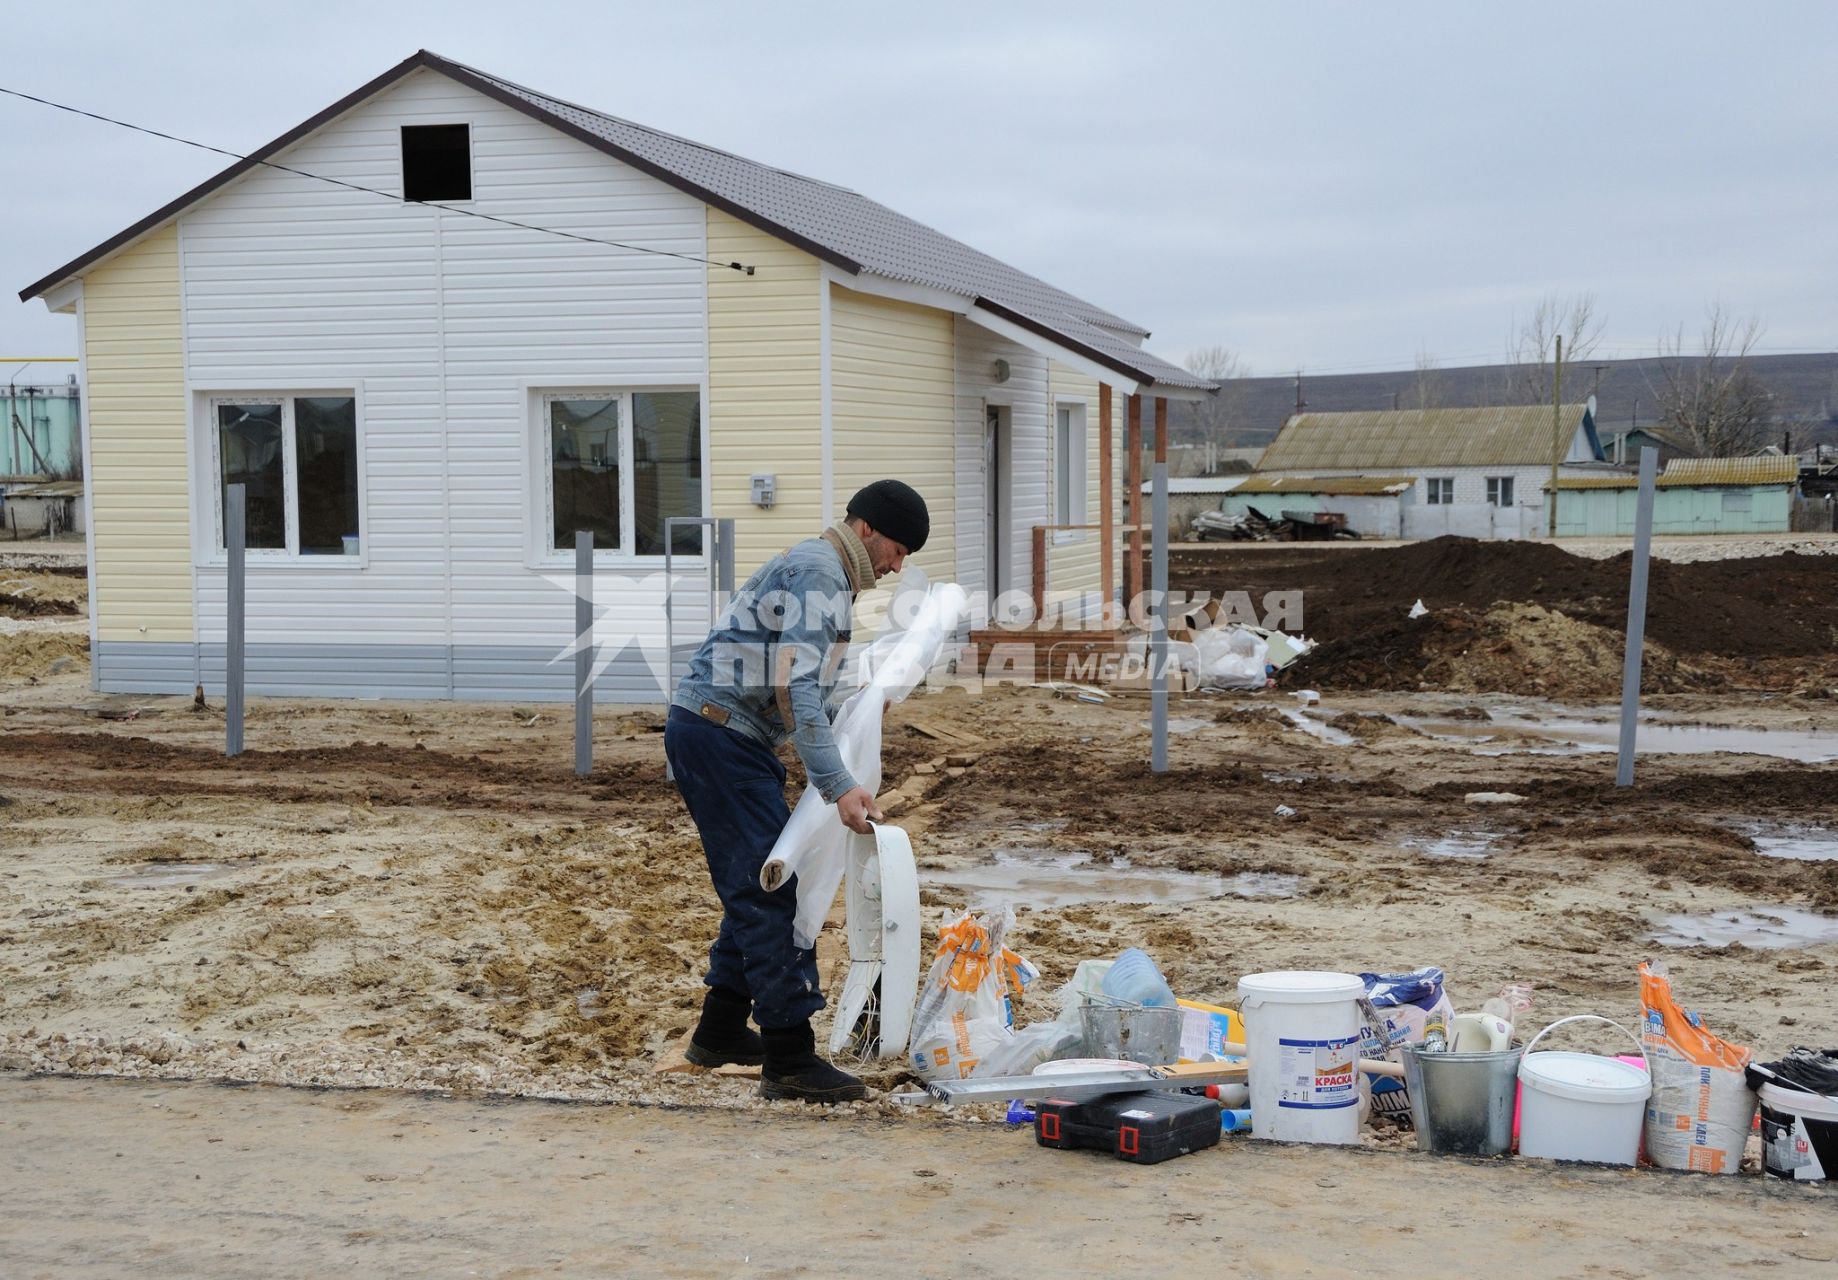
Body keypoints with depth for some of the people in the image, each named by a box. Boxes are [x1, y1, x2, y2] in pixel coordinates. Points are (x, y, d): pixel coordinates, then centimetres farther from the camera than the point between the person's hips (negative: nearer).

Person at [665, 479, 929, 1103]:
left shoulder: (819, 567, 19)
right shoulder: (820, 574, -15)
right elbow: (794, 688, -25)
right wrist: (838, 786, -29)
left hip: (716, 732, 11)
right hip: (720, 732, -11)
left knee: (754, 886, 17)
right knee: (768, 890, -12)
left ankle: (720, 1031, 25)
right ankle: (789, 1058, -12)